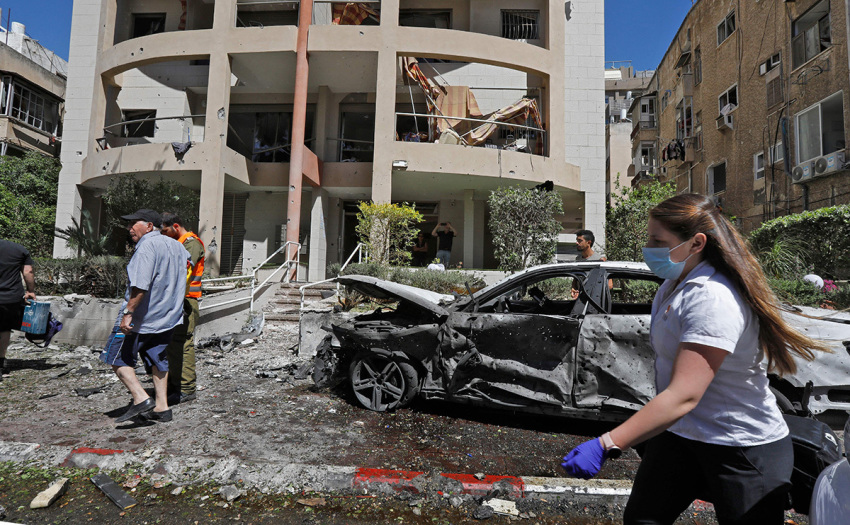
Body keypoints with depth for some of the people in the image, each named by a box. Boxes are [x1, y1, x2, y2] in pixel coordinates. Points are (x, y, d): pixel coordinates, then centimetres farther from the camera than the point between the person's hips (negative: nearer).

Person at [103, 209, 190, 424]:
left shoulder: (147, 246, -17)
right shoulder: (176, 245, 10)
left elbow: (140, 285, -27)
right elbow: (187, 262, 31)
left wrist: (128, 312, -26)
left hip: (141, 317, -8)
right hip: (167, 316, 8)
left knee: (118, 358, 5)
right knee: (157, 359, 15)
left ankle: (141, 398, -5)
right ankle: (162, 407, 17)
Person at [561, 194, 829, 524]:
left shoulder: (712, 299, -28)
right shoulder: (675, 283, 2)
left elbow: (684, 396, -34)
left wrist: (606, 445, -38)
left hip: (743, 451, -8)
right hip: (678, 433, 8)